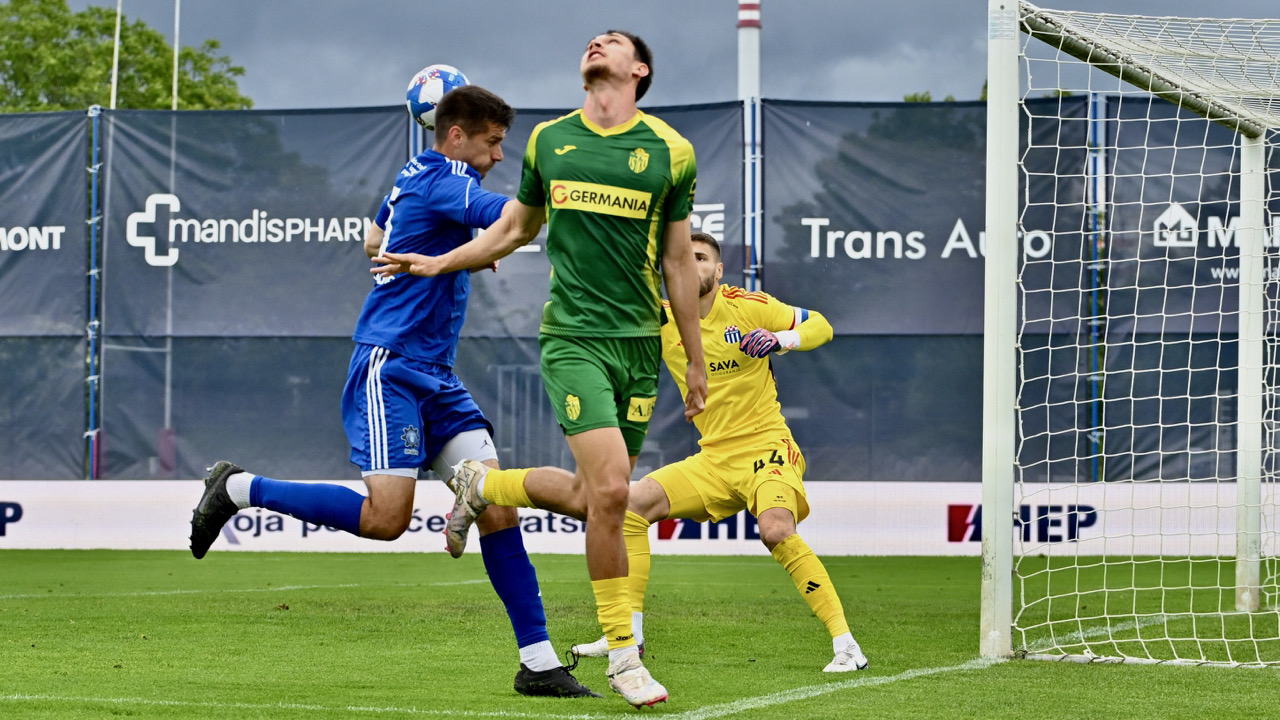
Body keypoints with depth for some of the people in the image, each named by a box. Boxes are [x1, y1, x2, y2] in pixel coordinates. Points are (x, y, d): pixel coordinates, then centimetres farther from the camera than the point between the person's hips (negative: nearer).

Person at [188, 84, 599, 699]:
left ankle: (538, 661, -7)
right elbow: (505, 213, -28)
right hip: (390, 367, -10)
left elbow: (374, 243, 34)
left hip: (435, 375, 10)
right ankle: (239, 489, 3)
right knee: (386, 517, -16)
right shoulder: (442, 176, -11)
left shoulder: (414, 177, 17)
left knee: (497, 502, -4)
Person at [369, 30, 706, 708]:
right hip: (573, 337, -2)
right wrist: (437, 263, 22)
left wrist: (695, 361, 13)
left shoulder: (669, 151, 5)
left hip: (641, 342, 2)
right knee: (610, 490, -16)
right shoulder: (548, 140, 7)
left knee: (591, 498, 2)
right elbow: (515, 228, 23)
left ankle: (484, 486, 31)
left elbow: (678, 262, 12)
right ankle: (622, 653, -3)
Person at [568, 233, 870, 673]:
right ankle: (630, 633, 1)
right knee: (633, 503, -7)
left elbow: (820, 326, -2)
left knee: (776, 531, -31)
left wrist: (780, 339, -21)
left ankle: (845, 643, -27)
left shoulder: (746, 306, -7)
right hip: (713, 459, 6)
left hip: (765, 446, -6)